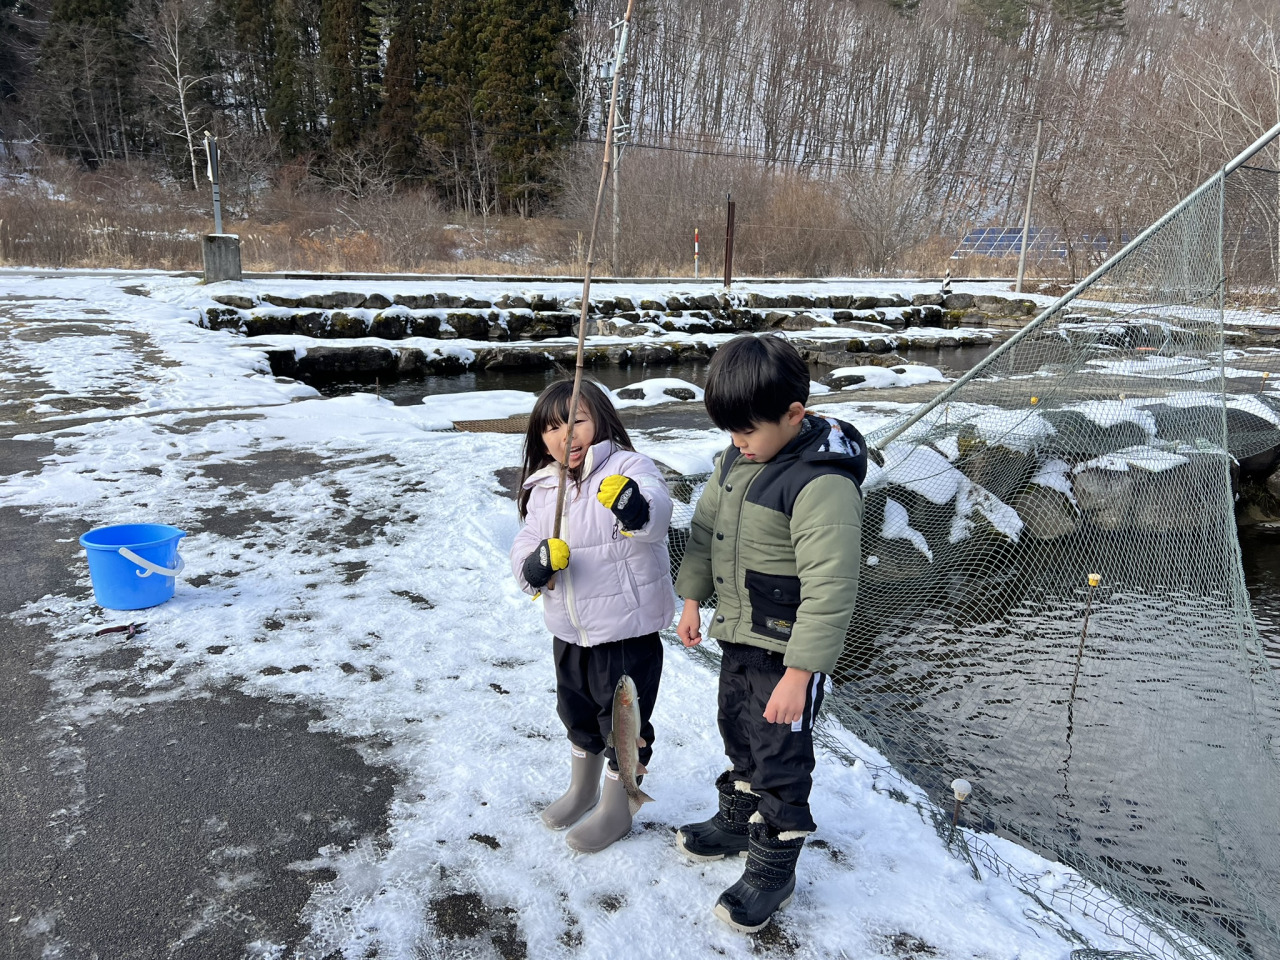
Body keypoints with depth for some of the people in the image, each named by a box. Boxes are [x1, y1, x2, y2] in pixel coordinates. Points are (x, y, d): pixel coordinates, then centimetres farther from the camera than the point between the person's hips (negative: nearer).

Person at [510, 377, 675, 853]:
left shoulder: (628, 468, -18)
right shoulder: (543, 488, 3)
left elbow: (657, 513, -38)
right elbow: (523, 546, 5)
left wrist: (637, 507, -62)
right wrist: (535, 565, -19)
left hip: (627, 631, -6)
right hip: (569, 632, 7)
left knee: (623, 723, 11)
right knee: (577, 713, 26)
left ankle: (616, 809, 35)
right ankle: (582, 789, 52)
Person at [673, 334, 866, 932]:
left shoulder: (823, 484, -28)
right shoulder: (736, 459, -2)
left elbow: (830, 589, -28)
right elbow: (705, 529, 12)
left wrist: (799, 674, -26)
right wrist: (693, 599, 14)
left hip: (787, 651, -8)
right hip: (737, 636, 8)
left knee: (780, 756, 8)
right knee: (739, 733, 26)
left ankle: (773, 866, 30)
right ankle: (737, 821, 50)